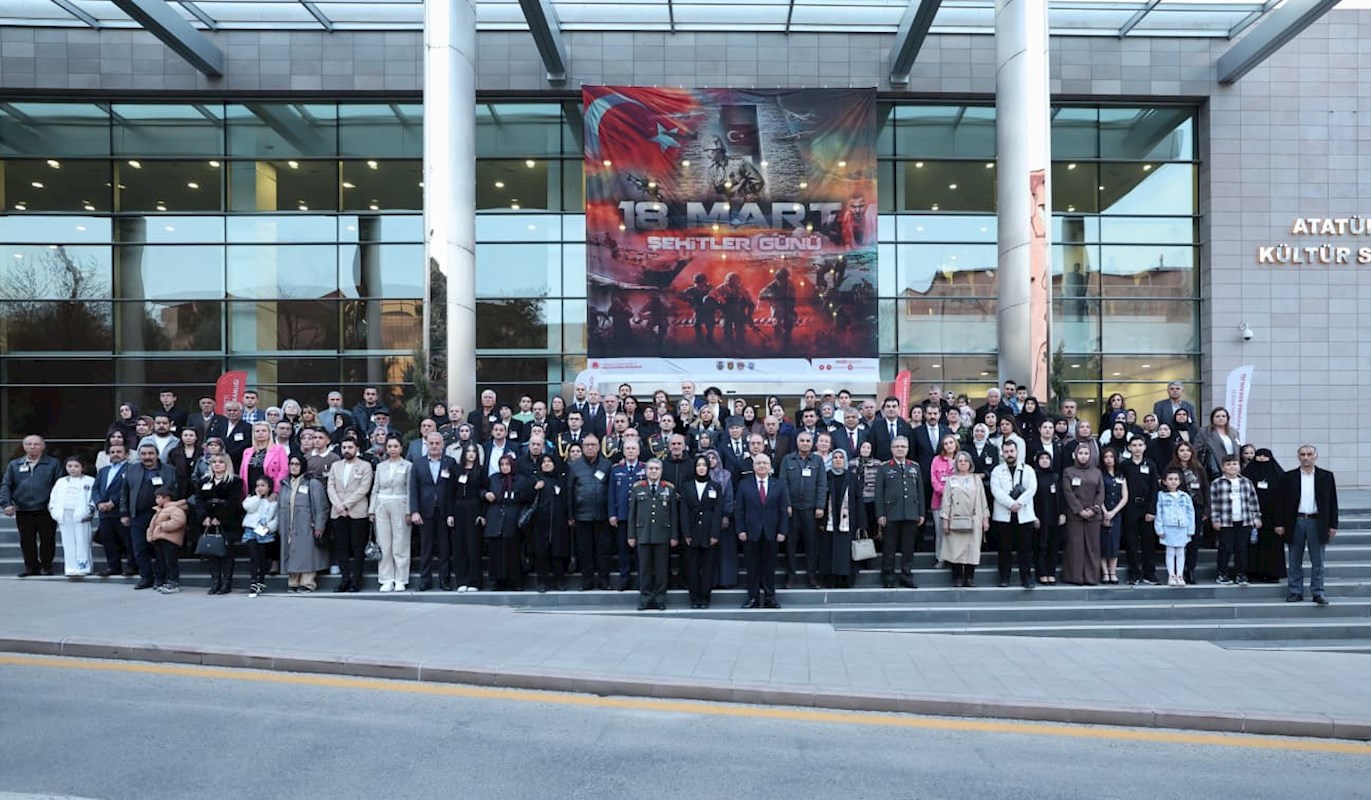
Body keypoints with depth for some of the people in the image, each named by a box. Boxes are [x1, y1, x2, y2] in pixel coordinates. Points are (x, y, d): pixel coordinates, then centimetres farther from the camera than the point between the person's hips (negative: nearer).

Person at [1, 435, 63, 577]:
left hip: (46, 511, -2)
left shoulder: (53, 464, 3)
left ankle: (46, 566, 14)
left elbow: (60, 485, -1)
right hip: (23, 511, 3)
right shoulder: (14, 465, 11)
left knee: (47, 540, 2)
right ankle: (30, 566, 19)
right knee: (27, 541, 8)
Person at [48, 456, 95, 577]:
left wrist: (89, 511, -15)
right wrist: (55, 512, 4)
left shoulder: (90, 481, 6)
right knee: (68, 543, 3)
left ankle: (82, 568, -5)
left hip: (81, 516, -4)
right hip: (64, 516, 4)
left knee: (82, 542, -6)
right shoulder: (61, 482, 20)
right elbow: (53, 499, 18)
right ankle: (70, 569, 5)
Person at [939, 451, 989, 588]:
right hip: (956, 521, -1)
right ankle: (957, 578, 5)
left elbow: (982, 499, 11)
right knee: (956, 549, -3)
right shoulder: (951, 480, 7)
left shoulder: (976, 479, 13)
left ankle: (969, 578, 9)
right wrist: (945, 520, -4)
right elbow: (946, 501, 3)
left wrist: (985, 518, 5)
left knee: (972, 549, 1)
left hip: (974, 521, 2)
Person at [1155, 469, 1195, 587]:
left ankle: (1180, 576, 13)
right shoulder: (1162, 496, 0)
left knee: (1180, 552, 7)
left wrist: (1191, 529, 3)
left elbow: (1190, 513, 7)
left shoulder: (1185, 496, 5)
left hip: (1182, 528, 2)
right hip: (1168, 528, -2)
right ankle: (1171, 576, 10)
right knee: (1170, 552, 4)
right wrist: (1160, 529, -4)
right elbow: (1159, 513, 0)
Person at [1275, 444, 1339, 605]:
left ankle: (1318, 592, 9)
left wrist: (1333, 525, 0)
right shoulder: (1289, 477, 3)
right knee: (1295, 561, 6)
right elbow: (1281, 501, 3)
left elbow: (1332, 502, 5)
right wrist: (1280, 524, -2)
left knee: (1317, 561, 3)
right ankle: (1295, 592, 12)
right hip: (1296, 522, 0)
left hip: (1317, 522, 0)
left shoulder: (1326, 476, 4)